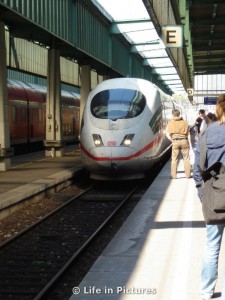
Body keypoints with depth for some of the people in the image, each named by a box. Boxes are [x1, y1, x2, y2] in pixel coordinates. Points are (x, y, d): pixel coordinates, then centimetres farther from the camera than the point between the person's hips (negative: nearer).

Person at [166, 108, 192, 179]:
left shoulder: (170, 122, 4)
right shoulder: (185, 122, 9)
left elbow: (167, 134, -4)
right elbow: (188, 134, 7)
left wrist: (172, 140, 5)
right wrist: (189, 143, 10)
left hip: (175, 141, -1)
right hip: (184, 141, 1)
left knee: (174, 159, 6)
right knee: (186, 158, 8)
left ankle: (173, 175, 6)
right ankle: (188, 174, 9)